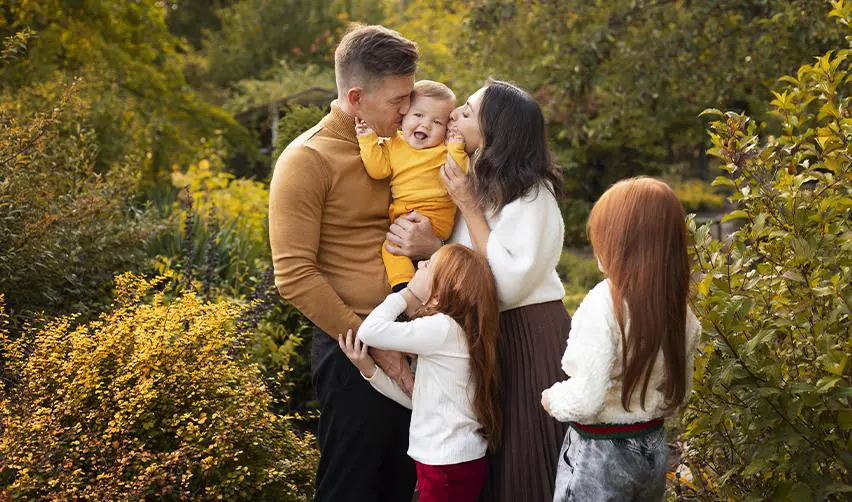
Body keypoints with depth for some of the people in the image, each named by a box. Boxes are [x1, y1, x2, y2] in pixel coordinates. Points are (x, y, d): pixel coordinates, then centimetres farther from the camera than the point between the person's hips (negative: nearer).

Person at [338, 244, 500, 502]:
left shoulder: (442, 328, -19)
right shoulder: (457, 330, 11)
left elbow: (370, 331, -26)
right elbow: (416, 397, 9)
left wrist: (406, 296, -10)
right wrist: (369, 369, -1)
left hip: (448, 466, -9)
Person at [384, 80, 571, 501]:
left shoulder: (532, 194, -17)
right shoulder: (472, 182, 5)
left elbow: (509, 284, -28)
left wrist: (468, 207, -22)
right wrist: (430, 247, -22)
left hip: (527, 339, -7)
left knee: (521, 466, 4)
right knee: (483, 465, 15)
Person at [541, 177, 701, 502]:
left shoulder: (604, 304, -23)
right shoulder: (678, 308, -2)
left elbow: (586, 401, -25)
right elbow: (679, 393, 9)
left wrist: (552, 399, -6)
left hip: (599, 453, -6)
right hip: (653, 447, 7)